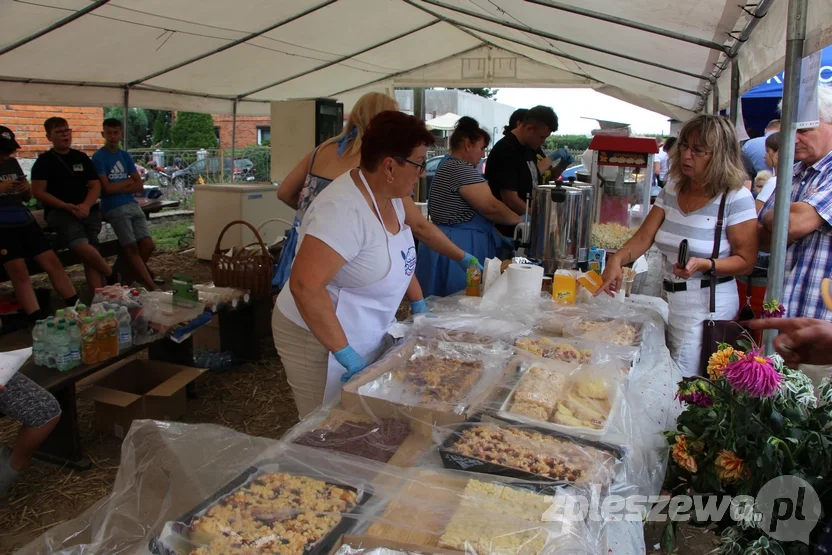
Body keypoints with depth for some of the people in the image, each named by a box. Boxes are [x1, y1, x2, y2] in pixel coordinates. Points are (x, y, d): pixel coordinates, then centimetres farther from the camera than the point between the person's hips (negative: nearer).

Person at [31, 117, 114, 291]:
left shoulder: (82, 158, 16)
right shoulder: (44, 161, 5)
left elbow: (95, 186, 12)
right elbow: (38, 192, -1)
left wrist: (86, 205, -8)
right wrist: (66, 206, -14)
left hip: (88, 211, 3)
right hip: (59, 211, -3)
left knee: (90, 253, -12)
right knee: (81, 246, -29)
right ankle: (110, 273, -8)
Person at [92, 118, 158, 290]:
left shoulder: (126, 156, 16)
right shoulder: (98, 157, -1)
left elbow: (140, 185, 10)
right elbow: (107, 188, -10)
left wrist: (119, 188, -6)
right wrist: (128, 181, 3)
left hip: (132, 204, 6)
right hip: (114, 207, -5)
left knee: (148, 245, -8)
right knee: (132, 248, -11)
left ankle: (128, 279, 10)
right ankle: (152, 288, -10)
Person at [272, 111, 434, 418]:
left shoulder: (390, 196, 0)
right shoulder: (345, 209, -28)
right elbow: (305, 285, -35)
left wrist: (418, 303, 14)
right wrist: (345, 354, -30)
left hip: (367, 335, 8)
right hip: (321, 339, -8)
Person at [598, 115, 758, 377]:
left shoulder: (736, 198, -11)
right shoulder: (672, 189, 7)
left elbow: (746, 261, -10)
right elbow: (644, 237, 1)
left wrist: (705, 264, -26)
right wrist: (617, 259, -17)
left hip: (707, 306, -6)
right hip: (670, 299, 6)